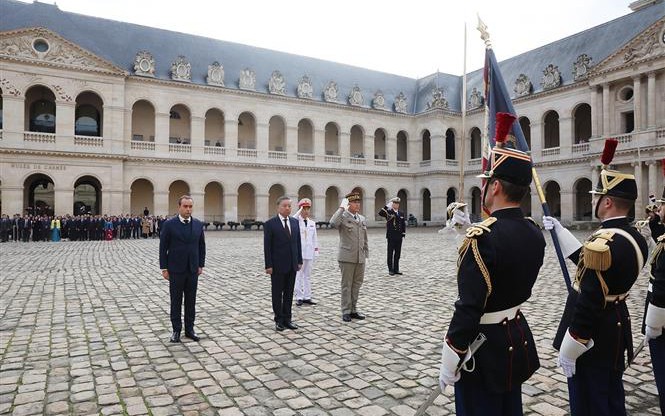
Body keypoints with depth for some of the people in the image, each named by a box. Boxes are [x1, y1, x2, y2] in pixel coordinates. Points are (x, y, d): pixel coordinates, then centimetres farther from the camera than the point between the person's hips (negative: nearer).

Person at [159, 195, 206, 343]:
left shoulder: (198, 224, 3)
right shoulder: (169, 224, -7)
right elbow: (163, 248, -5)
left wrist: (201, 265, 5)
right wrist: (164, 268, -7)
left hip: (193, 269, 3)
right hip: (176, 270, -3)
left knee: (191, 301, 10)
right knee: (176, 302, 8)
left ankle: (189, 329, 21)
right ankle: (176, 330, 19)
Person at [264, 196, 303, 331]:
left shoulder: (295, 222, 7)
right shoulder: (270, 224, -8)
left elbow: (298, 243, 11)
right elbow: (267, 247, -9)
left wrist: (299, 261, 7)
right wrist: (268, 265, -13)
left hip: (292, 265, 5)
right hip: (277, 265, -5)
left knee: (289, 293, 11)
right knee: (277, 294, 7)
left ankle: (287, 319, 21)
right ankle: (279, 320, 18)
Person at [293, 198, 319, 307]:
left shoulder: (312, 223, 11)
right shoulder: (296, 221, -2)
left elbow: (314, 239, 13)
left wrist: (316, 251, 9)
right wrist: (300, 211, -23)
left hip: (309, 253, 5)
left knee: (308, 275, 9)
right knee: (298, 275, 0)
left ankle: (307, 297, 15)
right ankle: (299, 297, 7)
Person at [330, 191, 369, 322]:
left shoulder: (362, 219, 13)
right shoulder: (342, 217, -7)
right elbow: (333, 223, -32)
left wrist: (366, 254, 13)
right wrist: (342, 208, -24)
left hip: (360, 258, 6)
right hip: (347, 257, -6)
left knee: (357, 285, 12)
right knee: (347, 285, 3)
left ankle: (353, 310, 23)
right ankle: (346, 311, 13)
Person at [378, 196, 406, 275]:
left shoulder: (401, 213, 11)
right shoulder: (388, 212, -4)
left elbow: (403, 224, 15)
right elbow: (380, 213, -23)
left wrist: (403, 233, 6)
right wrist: (387, 206, -25)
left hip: (399, 237, 5)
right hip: (391, 237, -4)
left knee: (397, 254, 9)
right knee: (390, 254, 3)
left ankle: (396, 269, 18)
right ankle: (390, 270, 10)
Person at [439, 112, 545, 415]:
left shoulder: (482, 236, -27)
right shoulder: (535, 233, 0)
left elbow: (469, 308, -27)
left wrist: (449, 365, -16)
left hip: (484, 351, -8)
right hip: (518, 340, 8)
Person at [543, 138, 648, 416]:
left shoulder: (603, 243, -27)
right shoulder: (635, 238, 3)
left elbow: (589, 305, -27)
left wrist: (569, 351, -18)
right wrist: (559, 231, 18)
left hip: (593, 340, -9)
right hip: (616, 331, 9)